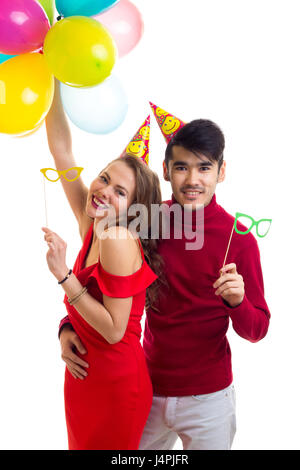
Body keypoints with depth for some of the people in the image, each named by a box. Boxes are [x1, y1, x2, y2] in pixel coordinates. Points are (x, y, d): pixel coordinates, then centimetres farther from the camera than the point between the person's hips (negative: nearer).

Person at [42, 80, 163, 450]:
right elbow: (61, 149, -1)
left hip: (115, 387, -7)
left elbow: (115, 330, -23)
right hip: (83, 377, 7)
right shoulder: (92, 225, -3)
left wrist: (63, 275, -27)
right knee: (81, 445, 21)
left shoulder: (118, 240, -23)